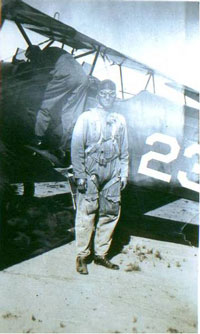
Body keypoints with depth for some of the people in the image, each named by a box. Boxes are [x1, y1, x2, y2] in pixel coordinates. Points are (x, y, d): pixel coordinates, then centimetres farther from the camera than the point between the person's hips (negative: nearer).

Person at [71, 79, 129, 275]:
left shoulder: (120, 121, 15)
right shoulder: (86, 118, 2)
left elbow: (124, 151, 18)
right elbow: (77, 148, -2)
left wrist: (124, 174, 11)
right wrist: (79, 175, -9)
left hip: (112, 174, 4)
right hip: (91, 173, -4)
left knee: (110, 213, 5)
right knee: (86, 214, -4)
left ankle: (101, 254, 16)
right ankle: (82, 256, 6)